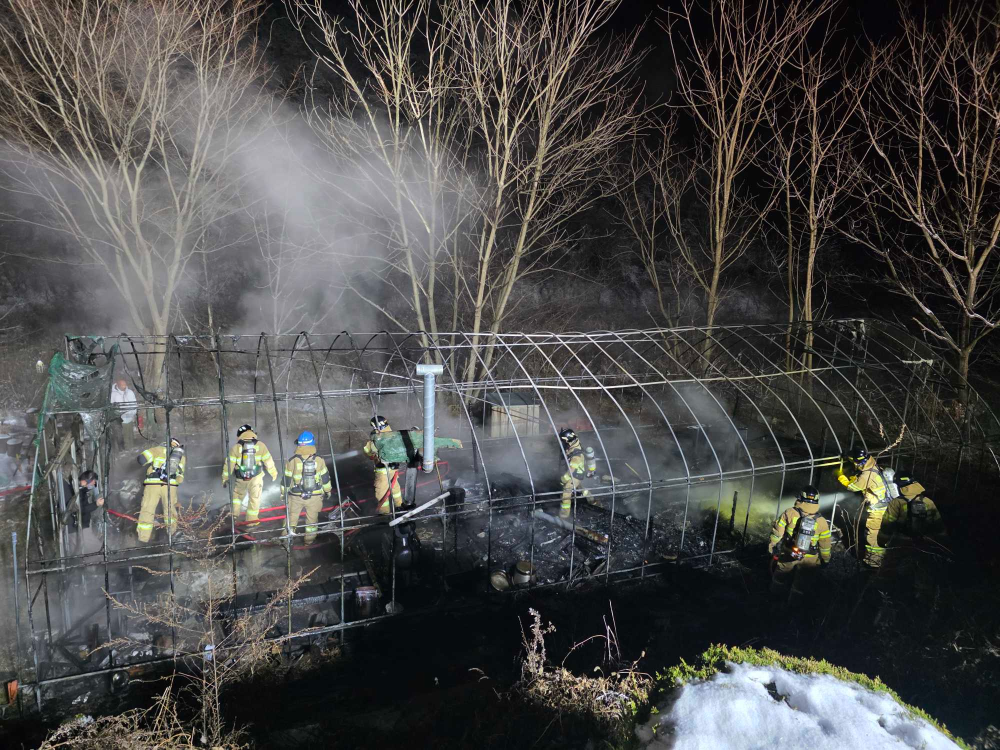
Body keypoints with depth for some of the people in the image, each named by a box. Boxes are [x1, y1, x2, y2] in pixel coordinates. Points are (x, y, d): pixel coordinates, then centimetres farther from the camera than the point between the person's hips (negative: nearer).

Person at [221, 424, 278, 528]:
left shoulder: (236, 447, -6)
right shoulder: (260, 445, -5)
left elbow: (229, 463, -3)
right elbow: (268, 461, -1)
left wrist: (225, 478, 8)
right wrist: (274, 473, 12)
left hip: (241, 478, 1)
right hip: (256, 477, 0)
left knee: (237, 494, 27)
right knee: (254, 498, 12)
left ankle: (235, 514, 26)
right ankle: (251, 521, 18)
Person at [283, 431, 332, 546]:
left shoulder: (292, 461, -12)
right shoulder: (319, 460, -10)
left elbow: (286, 480, -4)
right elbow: (325, 478, 0)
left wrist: (284, 493, 11)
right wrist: (327, 491, 14)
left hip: (296, 497, 0)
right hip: (315, 496, 1)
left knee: (291, 516, 18)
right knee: (312, 517, 18)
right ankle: (310, 539, 27)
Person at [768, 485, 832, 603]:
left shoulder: (790, 513, -16)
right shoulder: (822, 522, -12)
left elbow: (777, 533, -10)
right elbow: (825, 546, -2)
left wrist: (772, 547, 4)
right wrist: (825, 560, 14)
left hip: (787, 556, 1)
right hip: (808, 562, -1)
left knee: (779, 582, 26)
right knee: (800, 588, 18)